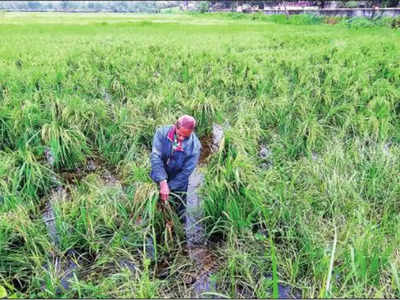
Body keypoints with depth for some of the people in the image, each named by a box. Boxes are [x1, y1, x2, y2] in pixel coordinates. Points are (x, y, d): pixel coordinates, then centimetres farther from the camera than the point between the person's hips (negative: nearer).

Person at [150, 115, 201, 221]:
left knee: (179, 212, 17)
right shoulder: (162, 132, -24)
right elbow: (155, 157, -29)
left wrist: (170, 187, -25)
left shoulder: (194, 146, -25)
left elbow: (186, 172, -21)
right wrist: (163, 182, -37)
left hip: (178, 184, -1)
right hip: (158, 179, 2)